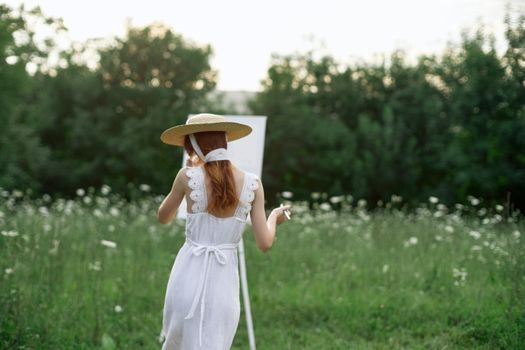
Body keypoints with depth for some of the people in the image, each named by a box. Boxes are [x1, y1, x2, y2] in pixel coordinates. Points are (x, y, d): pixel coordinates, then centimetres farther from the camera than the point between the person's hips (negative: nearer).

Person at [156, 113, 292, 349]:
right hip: (223, 281, 1)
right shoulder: (252, 183, -4)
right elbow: (264, 244, -4)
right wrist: (274, 217, 17)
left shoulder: (188, 176, -7)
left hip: (188, 277, -1)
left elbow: (163, 218, 10)